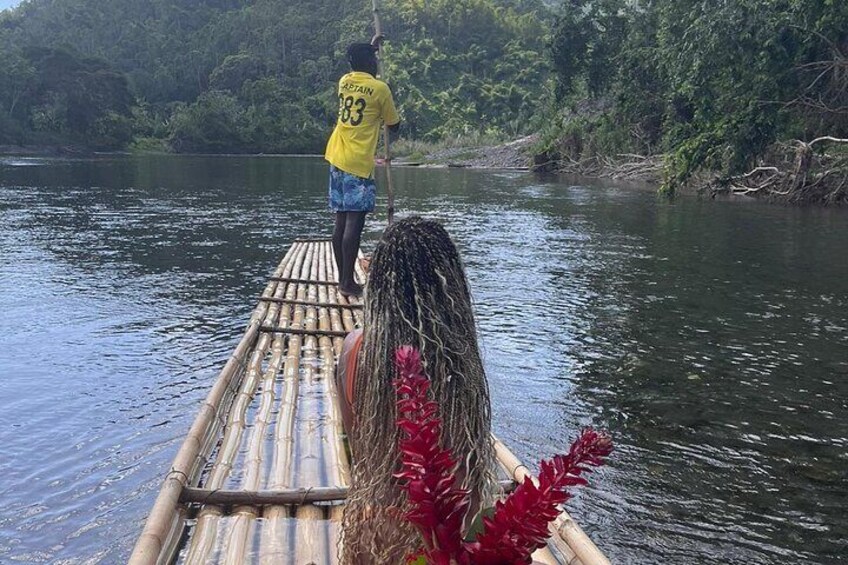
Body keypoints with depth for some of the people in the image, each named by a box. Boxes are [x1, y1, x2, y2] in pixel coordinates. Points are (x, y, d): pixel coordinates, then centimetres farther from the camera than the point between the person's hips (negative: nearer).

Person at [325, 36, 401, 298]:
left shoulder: (344, 81, 11)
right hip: (359, 163, -7)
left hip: (337, 159, 7)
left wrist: (370, 47, 45)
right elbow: (394, 126, 6)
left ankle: (343, 279, 15)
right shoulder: (380, 88, -6)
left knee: (341, 221, 10)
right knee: (354, 222, -7)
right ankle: (348, 283, -7)